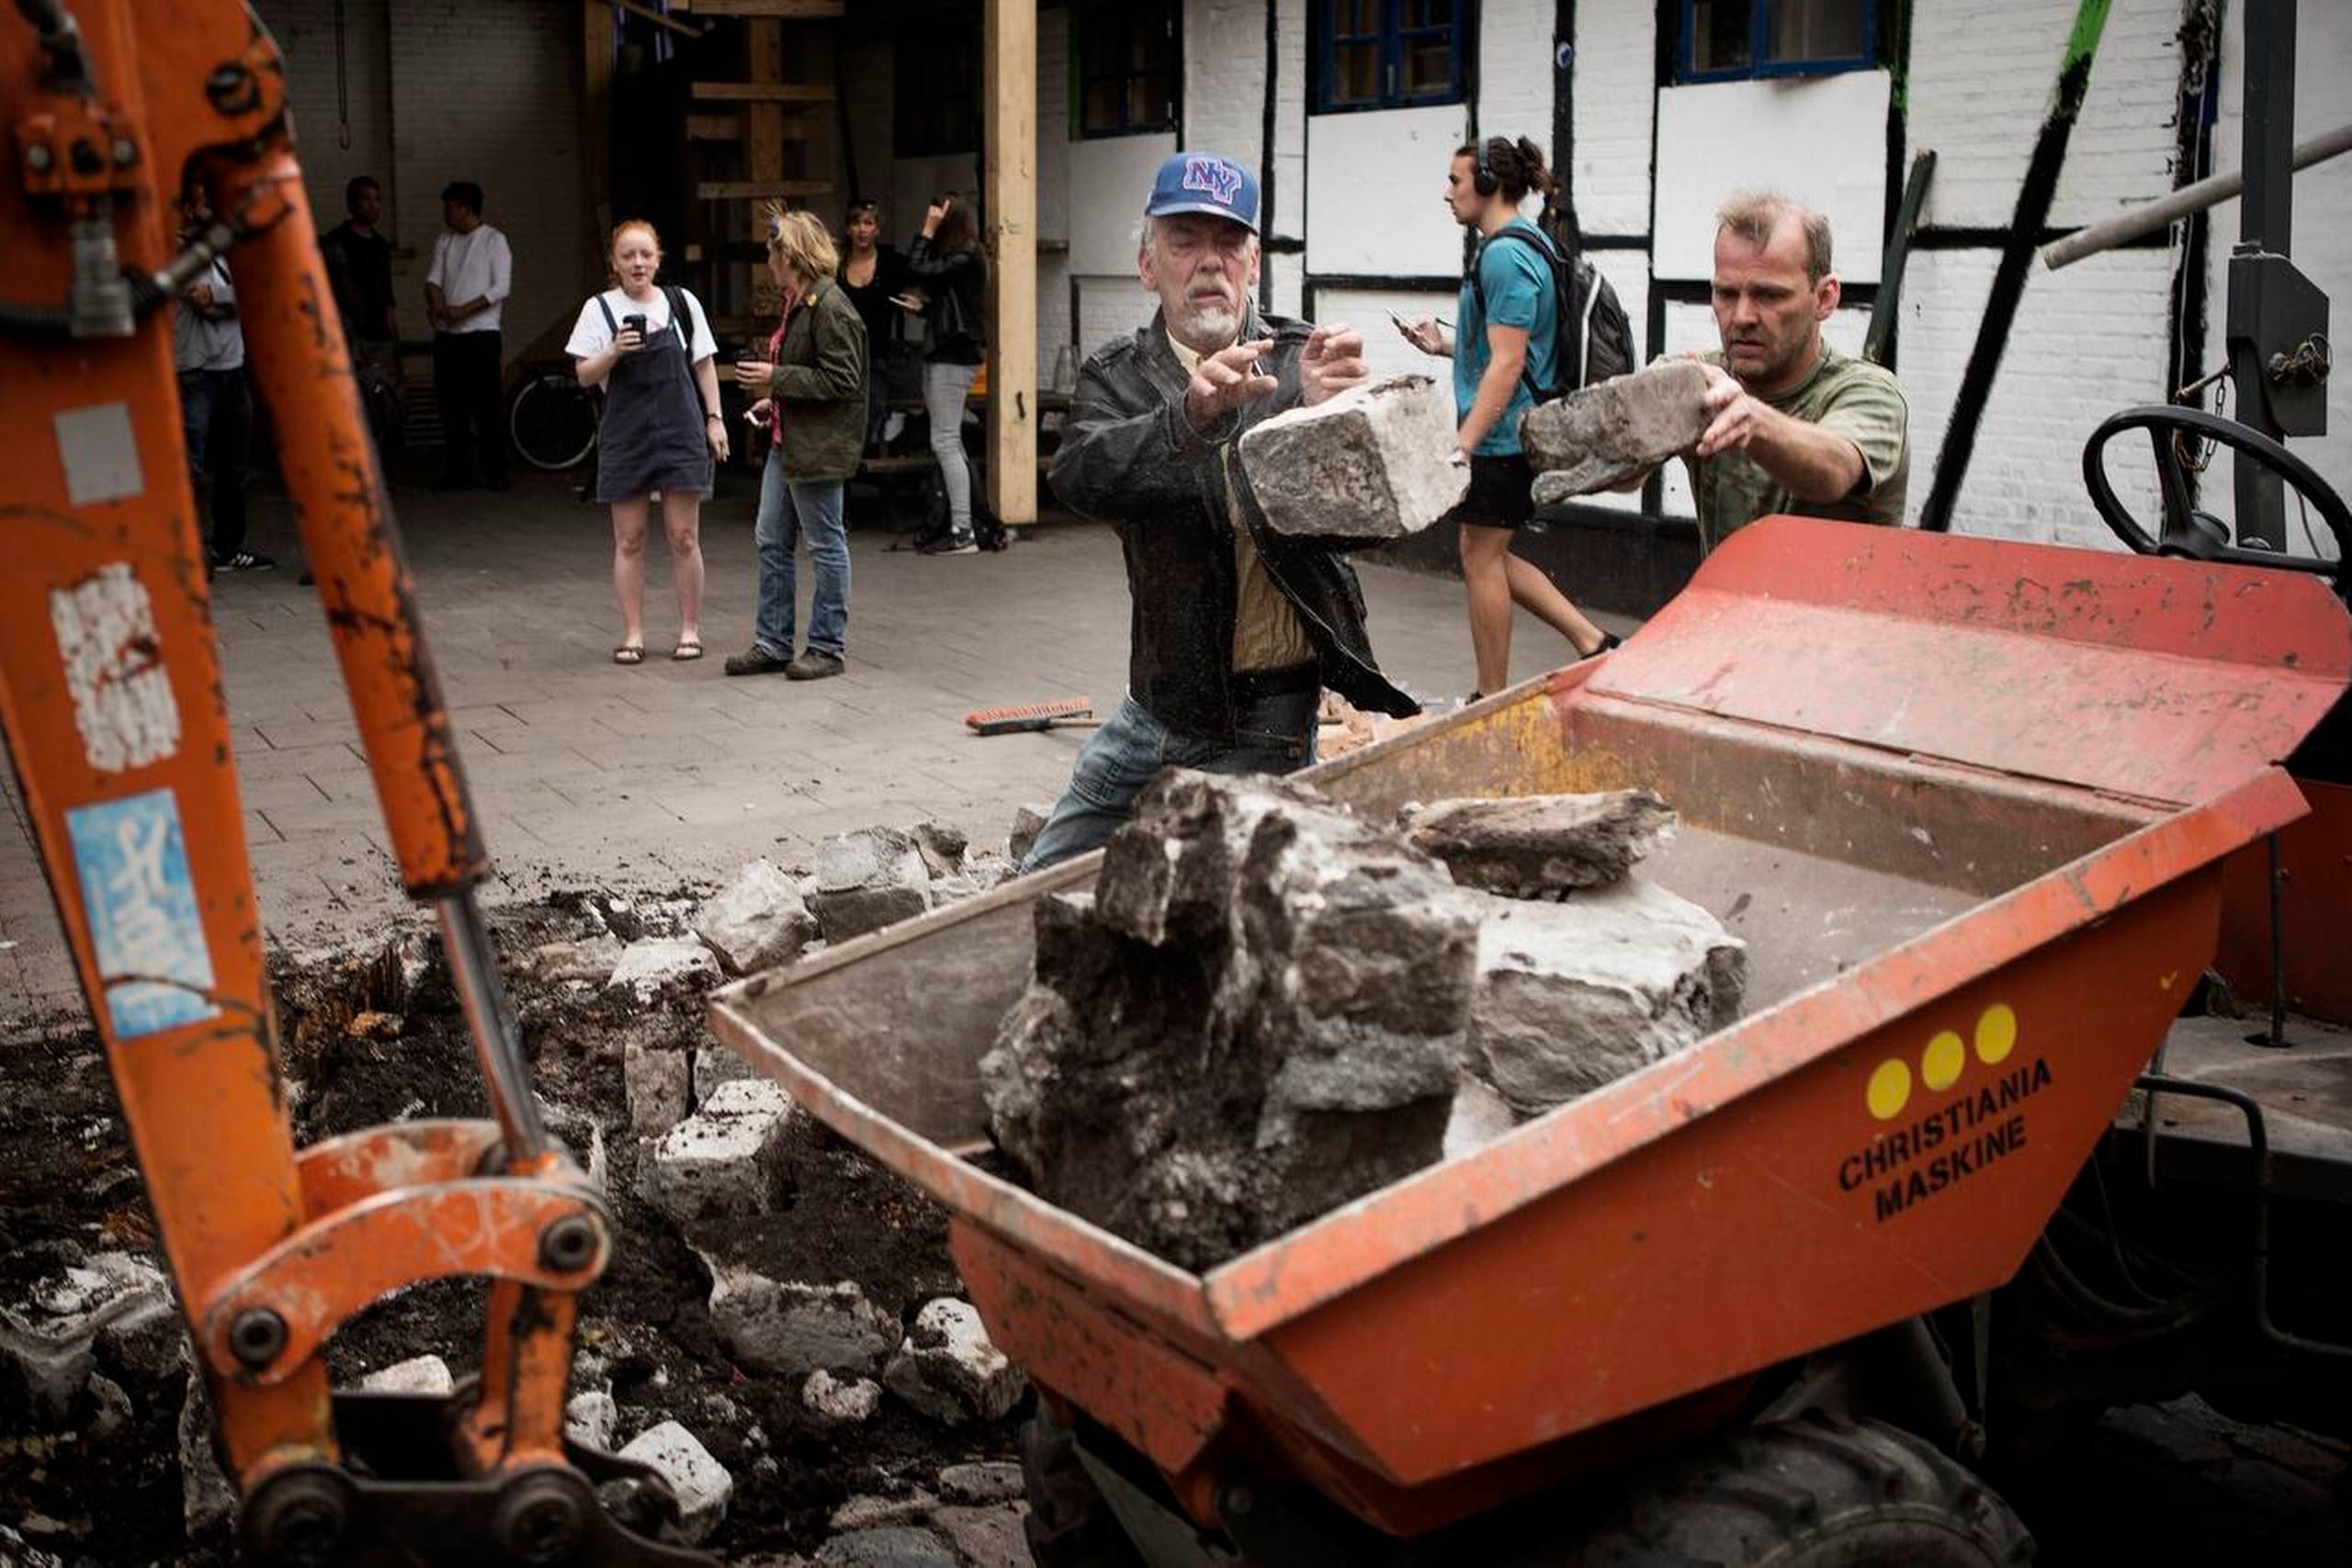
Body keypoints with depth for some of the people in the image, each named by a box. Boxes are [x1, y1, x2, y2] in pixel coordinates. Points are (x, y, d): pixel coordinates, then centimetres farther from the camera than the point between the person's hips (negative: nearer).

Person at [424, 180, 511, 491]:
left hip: (481, 333, -5)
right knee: (451, 406, 5)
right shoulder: (443, 242, 15)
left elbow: (501, 287, -9)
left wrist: (463, 310, -16)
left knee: (486, 406, -8)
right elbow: (433, 278, 6)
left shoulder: (494, 240, -2)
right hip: (447, 334, 6)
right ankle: (457, 472, 11)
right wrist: (437, 304, -17)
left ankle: (495, 472, -3)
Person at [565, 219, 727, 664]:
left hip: (680, 428, 0)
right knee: (628, 540, 3)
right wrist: (615, 351, -17)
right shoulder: (600, 309, 1)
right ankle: (632, 633, 10)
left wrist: (714, 418, 5)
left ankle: (690, 628, 12)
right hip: (625, 434, 0)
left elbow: (704, 365, 11)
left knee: (683, 537, 1)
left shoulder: (682, 303, 4)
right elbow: (584, 375, 0)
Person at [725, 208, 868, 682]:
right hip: (787, 442, 10)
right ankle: (773, 643, 20)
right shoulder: (797, 303, 14)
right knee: (770, 541, 12)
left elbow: (841, 380, -21)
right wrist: (774, 399, 13)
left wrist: (777, 377, -19)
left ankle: (828, 647, 11)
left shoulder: (831, 307, -17)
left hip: (818, 447, -10)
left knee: (826, 546, 1)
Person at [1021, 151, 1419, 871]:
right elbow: (1081, 474, -20)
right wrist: (1191, 415, -39)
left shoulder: (1301, 363, -5)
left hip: (1264, 723, -4)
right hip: (1156, 703, 4)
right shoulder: (1117, 378, 2)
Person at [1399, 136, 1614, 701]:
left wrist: (1461, 446, -24)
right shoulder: (1529, 244, 15)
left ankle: (1492, 699, 11)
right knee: (1488, 555, 17)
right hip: (1521, 435, 10)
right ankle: (1592, 643, 15)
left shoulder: (1505, 254, -17)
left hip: (1501, 437, -10)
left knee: (1482, 557, 1)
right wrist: (1445, 345, 16)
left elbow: (1508, 363, -23)